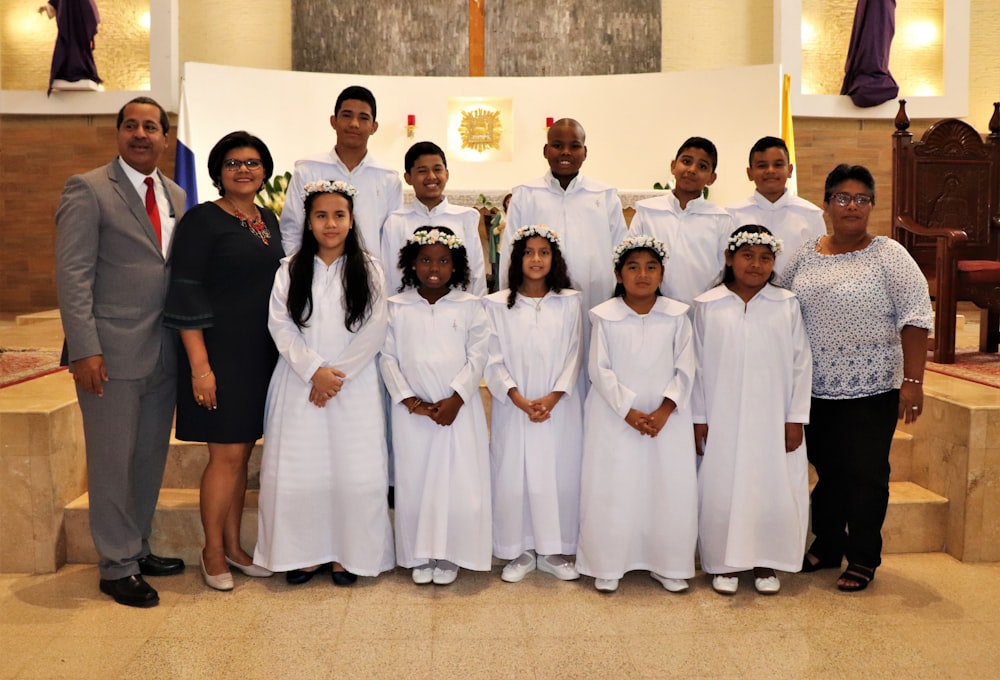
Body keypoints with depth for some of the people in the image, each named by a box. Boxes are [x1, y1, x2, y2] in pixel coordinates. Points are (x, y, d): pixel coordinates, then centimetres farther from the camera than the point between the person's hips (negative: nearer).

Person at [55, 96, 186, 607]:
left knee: (151, 458, 14)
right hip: (112, 353, -6)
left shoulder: (175, 195, 13)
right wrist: (85, 350, -17)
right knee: (113, 462, 4)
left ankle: (137, 550, 30)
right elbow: (72, 274, -10)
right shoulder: (88, 189, -5)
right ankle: (117, 567, 18)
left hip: (164, 353, 6)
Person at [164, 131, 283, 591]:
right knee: (226, 455, -2)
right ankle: (213, 552, 16)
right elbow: (186, 295, -13)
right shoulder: (201, 220, -8)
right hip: (221, 352, -6)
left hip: (261, 354, 6)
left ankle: (233, 546, 24)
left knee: (241, 454, 13)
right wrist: (200, 365, -18)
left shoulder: (268, 220, 12)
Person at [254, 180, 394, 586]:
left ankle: (348, 554, 12)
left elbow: (374, 331, -3)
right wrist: (315, 370, -14)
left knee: (354, 469, -2)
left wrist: (337, 375, -11)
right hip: (300, 384, 1)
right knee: (298, 469, 1)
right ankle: (305, 553, 14)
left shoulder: (368, 271, 4)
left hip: (354, 385, -1)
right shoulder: (290, 270, 7)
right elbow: (281, 327, -1)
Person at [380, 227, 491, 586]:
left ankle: (449, 554, 16)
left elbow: (477, 357, -3)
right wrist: (408, 398, -10)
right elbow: (388, 357, 0)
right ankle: (419, 555, 20)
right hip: (412, 411, 1)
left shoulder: (469, 306, 2)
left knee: (458, 482, 0)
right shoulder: (396, 307, 4)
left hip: (459, 409, -1)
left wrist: (455, 399, -12)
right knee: (414, 482, 6)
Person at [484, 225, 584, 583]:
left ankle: (552, 550, 20)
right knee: (513, 476, 3)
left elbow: (573, 355, 1)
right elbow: (493, 359, -2)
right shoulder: (497, 304, 2)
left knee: (559, 474, 4)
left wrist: (553, 397, -12)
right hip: (512, 407, 0)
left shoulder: (569, 302, 4)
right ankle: (521, 551, 18)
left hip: (559, 406, 1)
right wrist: (518, 398, -15)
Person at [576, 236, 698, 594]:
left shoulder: (677, 315, 0)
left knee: (670, 490, 4)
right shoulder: (605, 316, -4)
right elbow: (600, 370, -6)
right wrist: (629, 411, -13)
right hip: (615, 418, -1)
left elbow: (685, 370, -2)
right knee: (611, 491, 3)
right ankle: (608, 565, 19)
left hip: (667, 417, 1)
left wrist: (663, 411, -13)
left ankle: (668, 564, 22)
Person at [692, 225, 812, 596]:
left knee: (774, 489, 5)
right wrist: (699, 419, 1)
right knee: (722, 489, 4)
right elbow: (698, 366, 3)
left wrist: (795, 419, -1)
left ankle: (766, 563, 23)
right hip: (723, 421, 0)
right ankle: (725, 562, 21)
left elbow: (801, 364, 3)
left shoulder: (787, 305, 1)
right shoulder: (708, 305, 1)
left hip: (773, 421, 1)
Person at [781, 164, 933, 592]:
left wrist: (912, 381, -16)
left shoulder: (888, 256, -6)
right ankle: (826, 546, 32)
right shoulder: (805, 256, 5)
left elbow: (914, 319, -10)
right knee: (827, 470, 15)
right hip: (816, 388, 4)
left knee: (865, 474, 6)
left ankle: (863, 559, 21)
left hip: (870, 390, -4)